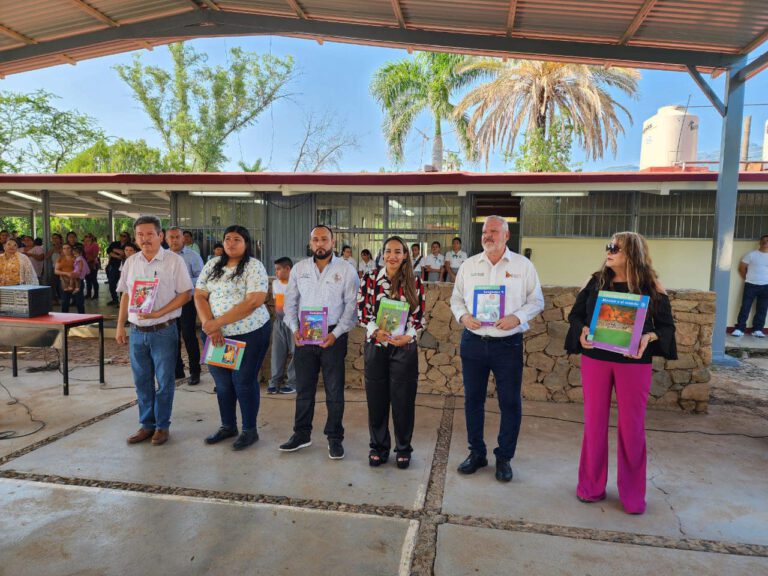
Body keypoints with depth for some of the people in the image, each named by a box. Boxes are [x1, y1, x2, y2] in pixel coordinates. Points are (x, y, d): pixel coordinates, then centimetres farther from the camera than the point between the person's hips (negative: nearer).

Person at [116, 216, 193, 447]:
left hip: (163, 331, -5)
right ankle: (146, 424, 27)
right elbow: (125, 295, 14)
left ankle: (162, 426, 20)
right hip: (136, 331, 5)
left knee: (164, 381, 5)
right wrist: (120, 326, 9)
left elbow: (185, 294, -9)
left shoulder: (174, 260, -7)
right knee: (142, 381, 13)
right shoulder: (131, 262, 8)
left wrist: (159, 313, -19)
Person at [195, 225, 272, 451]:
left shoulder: (254, 267, -9)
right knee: (222, 382, 14)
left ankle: (250, 430, 20)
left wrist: (218, 322, -20)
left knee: (244, 382, 3)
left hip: (250, 334, -5)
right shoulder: (212, 265, 8)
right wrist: (209, 325, -11)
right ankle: (228, 426, 32)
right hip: (218, 336, 5)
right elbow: (199, 296, 5)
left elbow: (254, 302, -19)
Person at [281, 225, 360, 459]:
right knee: (303, 387, 12)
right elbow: (290, 302, 8)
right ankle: (301, 434, 27)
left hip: (333, 336, -3)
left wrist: (336, 334, -16)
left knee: (334, 390, 5)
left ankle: (335, 438, 19)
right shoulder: (299, 268, 7)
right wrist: (294, 329, -6)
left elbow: (352, 306, -6)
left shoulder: (346, 270, -3)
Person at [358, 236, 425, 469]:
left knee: (403, 399, 6)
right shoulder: (371, 279, 2)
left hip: (405, 347, -1)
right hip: (376, 345, 1)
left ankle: (403, 448, 23)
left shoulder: (414, 282, 1)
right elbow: (362, 311, 0)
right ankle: (378, 447, 26)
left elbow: (419, 316, 0)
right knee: (376, 398, 9)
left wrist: (408, 336, -16)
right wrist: (375, 330, -17)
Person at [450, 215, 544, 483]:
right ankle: (476, 452, 28)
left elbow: (536, 301, 1)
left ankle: (504, 457, 24)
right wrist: (463, 316, -10)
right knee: (473, 399, 11)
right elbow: (456, 298, 10)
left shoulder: (523, 265, 0)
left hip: (508, 344, -2)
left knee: (510, 402, 6)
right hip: (473, 342, 2)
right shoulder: (469, 265, 7)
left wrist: (517, 317, -16)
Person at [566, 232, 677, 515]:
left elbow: (667, 325, 0)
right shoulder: (595, 280, 2)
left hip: (634, 363, -2)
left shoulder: (651, 285, -3)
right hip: (594, 360, 2)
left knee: (632, 426, 7)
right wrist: (582, 330, -13)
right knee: (594, 422, 9)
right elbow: (575, 313, 7)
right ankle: (591, 485, 26)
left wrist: (648, 338, -20)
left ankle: (633, 493, 24)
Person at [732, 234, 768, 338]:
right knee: (745, 307, -4)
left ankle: (757, 330, 14)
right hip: (751, 285, -2)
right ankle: (739, 329, -1)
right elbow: (742, 267, 4)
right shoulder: (752, 254, -1)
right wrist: (747, 279, 4)